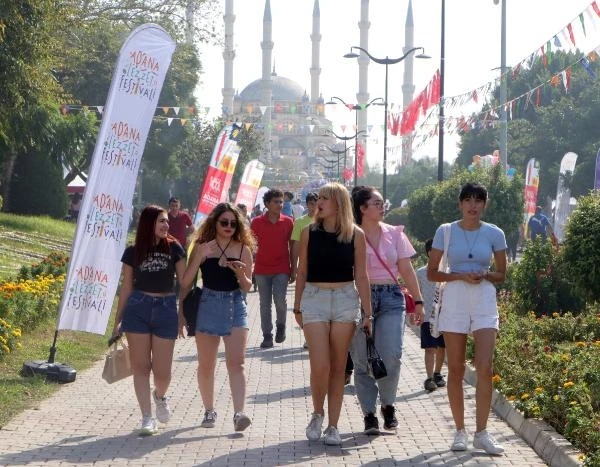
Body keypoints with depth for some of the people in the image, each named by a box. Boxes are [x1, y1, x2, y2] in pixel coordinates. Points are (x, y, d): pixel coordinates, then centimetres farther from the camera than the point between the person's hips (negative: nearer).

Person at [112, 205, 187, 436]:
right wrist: (118, 320, 9)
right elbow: (126, 287, 8)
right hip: (137, 308, 0)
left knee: (162, 370, 1)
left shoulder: (174, 248, 2)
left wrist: (183, 316, 0)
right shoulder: (133, 252, 3)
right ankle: (147, 417, 4)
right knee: (140, 366, -1)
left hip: (166, 309, 0)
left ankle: (160, 397, 35)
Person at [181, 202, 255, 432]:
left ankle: (239, 414, -19)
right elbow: (185, 282, -6)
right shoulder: (202, 247, 0)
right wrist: (200, 256, -18)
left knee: (236, 363, -12)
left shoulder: (243, 249, 2)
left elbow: (247, 287, 5)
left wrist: (241, 274, -17)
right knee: (206, 365, 8)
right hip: (208, 306, 1)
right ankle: (209, 411, 22)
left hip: (235, 307, 0)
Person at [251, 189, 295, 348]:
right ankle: (267, 336, 9)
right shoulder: (257, 222, 0)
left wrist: (293, 268, 5)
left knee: (280, 300, -12)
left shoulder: (288, 222, 2)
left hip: (282, 270, -1)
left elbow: (291, 246, 7)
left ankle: (281, 325, 16)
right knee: (265, 305, 3)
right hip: (262, 269, 1)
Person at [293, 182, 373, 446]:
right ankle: (317, 414, 14)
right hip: (314, 298, 0)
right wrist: (297, 307, 9)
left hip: (345, 299, 0)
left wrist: (367, 313, 1)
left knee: (338, 367, 4)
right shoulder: (309, 233, 2)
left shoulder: (355, 235, 1)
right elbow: (302, 272, 8)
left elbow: (361, 276, 3)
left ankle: (333, 426, 10)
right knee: (320, 365, -10)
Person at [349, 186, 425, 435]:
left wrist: (418, 301, 8)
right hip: (360, 298, -2)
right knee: (362, 360, -1)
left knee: (391, 356, -12)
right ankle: (369, 415, 9)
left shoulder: (394, 234, 10)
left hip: (391, 297, 2)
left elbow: (406, 270, 12)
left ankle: (388, 405, 12)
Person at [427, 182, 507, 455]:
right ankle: (460, 431, 13)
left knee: (485, 368, -11)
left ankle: (481, 433, -7)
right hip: (454, 301, 0)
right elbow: (431, 273, 3)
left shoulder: (494, 234, 4)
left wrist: (485, 275, -10)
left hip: (484, 302, 0)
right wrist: (461, 276, -12)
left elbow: (501, 275, 11)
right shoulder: (445, 232, 1)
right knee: (456, 370, 3)